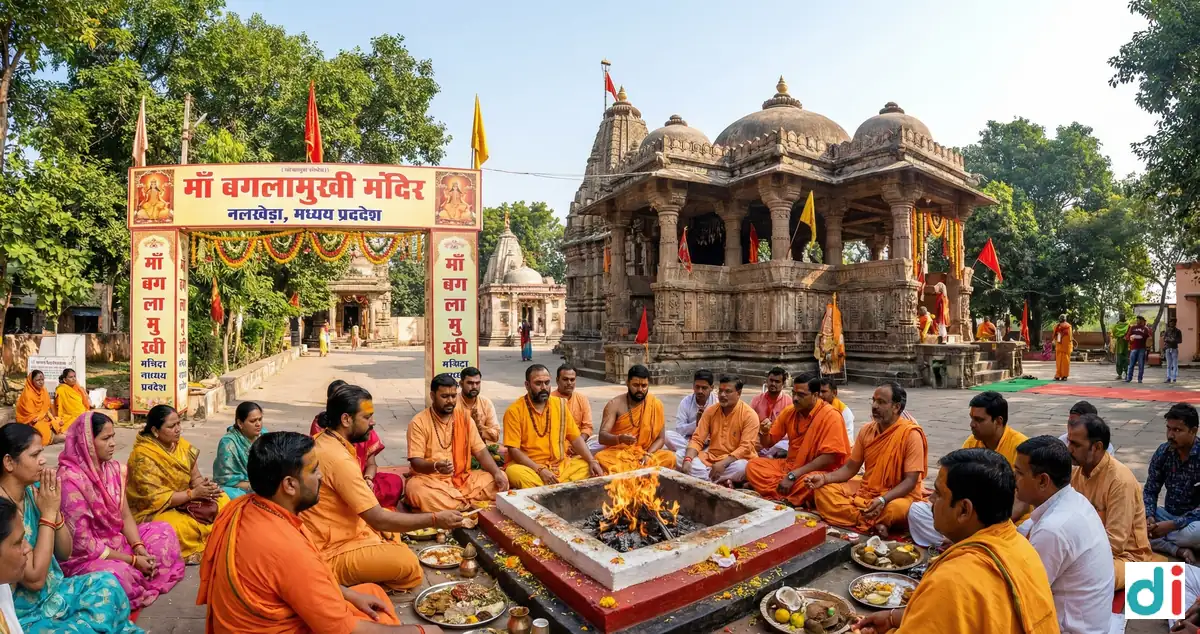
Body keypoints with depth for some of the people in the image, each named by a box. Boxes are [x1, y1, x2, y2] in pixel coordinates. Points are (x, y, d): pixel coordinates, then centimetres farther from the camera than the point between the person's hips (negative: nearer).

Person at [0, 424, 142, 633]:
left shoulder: (33, 491, -2)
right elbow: (35, 579, -22)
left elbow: (64, 553, 5)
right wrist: (48, 513, -21)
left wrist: (54, 511, -10)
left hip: (53, 593, 7)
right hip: (24, 617, -7)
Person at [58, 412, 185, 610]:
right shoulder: (70, 480, -24)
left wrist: (139, 549, -12)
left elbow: (125, 516, 3)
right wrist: (132, 560, -19)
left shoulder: (113, 469, 0)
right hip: (83, 556, -8)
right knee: (119, 574, -34)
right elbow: (82, 542, -22)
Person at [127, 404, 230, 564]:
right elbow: (156, 499, -24)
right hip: (153, 511, -7)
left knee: (222, 500, -11)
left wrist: (207, 486, -19)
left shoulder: (181, 444, -2)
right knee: (186, 528, -33)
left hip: (182, 503, 7)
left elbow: (195, 477, 3)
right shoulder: (143, 457, -22)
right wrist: (194, 493, -25)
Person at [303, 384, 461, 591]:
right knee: (409, 565, -22)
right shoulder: (339, 459, -28)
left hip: (330, 538, 10)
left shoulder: (322, 441, 3)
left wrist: (378, 527, 5)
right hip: (331, 555, -10)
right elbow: (378, 519, -26)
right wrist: (435, 519, -21)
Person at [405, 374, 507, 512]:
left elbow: (480, 451, 3)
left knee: (501, 479, -14)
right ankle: (469, 506, -24)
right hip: (431, 479, -3)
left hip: (463, 478, 4)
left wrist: (497, 473, -15)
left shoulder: (464, 417, 5)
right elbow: (415, 462, -13)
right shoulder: (419, 422, -7)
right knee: (415, 489, -37)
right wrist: (435, 466, -35)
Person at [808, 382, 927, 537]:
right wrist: (824, 478, -12)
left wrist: (883, 500, -34)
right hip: (865, 489, 6)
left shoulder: (911, 434, -15)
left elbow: (910, 481, -18)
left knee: (895, 509, -41)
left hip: (899, 494, -6)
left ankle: (855, 517, -14)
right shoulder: (866, 430, 2)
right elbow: (850, 468, 6)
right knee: (823, 491, -14)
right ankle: (872, 524, -24)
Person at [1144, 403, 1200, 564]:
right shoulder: (1163, 452, -4)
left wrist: (1173, 525, -28)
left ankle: (1153, 540, -12)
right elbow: (1150, 490, 0)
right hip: (1169, 514, 4)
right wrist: (1149, 517, -18)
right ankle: (1178, 550, -21)